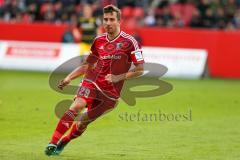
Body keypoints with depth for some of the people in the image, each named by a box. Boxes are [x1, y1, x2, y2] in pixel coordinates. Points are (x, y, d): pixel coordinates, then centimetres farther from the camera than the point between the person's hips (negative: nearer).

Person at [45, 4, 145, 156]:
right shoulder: (99, 41, 8)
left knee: (82, 122, 0)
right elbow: (87, 65, 19)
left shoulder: (129, 42, -8)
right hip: (91, 82, 2)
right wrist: (68, 78, 8)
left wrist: (119, 77, -17)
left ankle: (62, 143, 25)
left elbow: (140, 69, -7)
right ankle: (53, 143, -28)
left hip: (111, 92, -2)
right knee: (76, 107, -25)